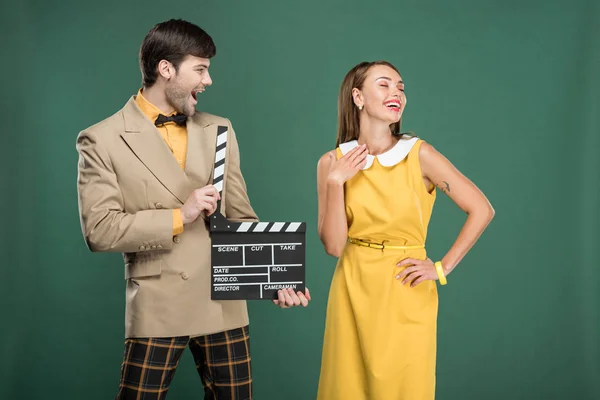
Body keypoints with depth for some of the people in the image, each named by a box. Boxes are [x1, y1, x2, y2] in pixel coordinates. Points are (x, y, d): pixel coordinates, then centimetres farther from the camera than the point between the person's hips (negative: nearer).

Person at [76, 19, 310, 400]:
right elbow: (98, 229, -10)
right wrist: (178, 217, -15)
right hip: (159, 307, -3)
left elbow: (241, 217, 9)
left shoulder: (219, 130, 9)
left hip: (224, 303, 4)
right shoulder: (102, 140, -4)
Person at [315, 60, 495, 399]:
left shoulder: (419, 155, -8)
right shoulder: (332, 162, -3)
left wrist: (442, 268, -8)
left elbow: (482, 210, -7)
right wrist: (336, 182, -16)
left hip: (406, 296, -1)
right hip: (353, 294, 1)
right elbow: (333, 245, -7)